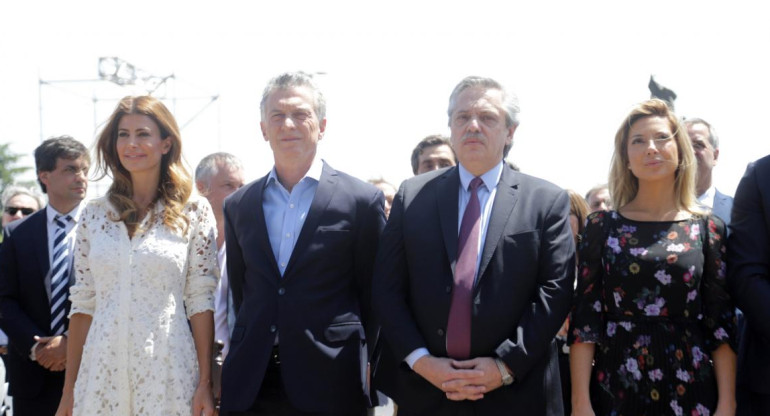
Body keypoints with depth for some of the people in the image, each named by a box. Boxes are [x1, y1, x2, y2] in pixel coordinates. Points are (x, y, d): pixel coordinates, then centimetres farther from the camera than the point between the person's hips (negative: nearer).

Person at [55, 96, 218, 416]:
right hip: (102, 370, 2)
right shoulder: (95, 213, 7)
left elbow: (200, 300, -2)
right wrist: (69, 389, 5)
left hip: (167, 372, -2)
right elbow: (83, 302, 7)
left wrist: (205, 384, -7)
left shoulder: (194, 212, 0)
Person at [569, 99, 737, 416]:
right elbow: (584, 318, -2)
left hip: (689, 389, 1)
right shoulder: (602, 226, 2)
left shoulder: (708, 229, 4)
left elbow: (721, 323, 2)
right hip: (615, 388, 0)